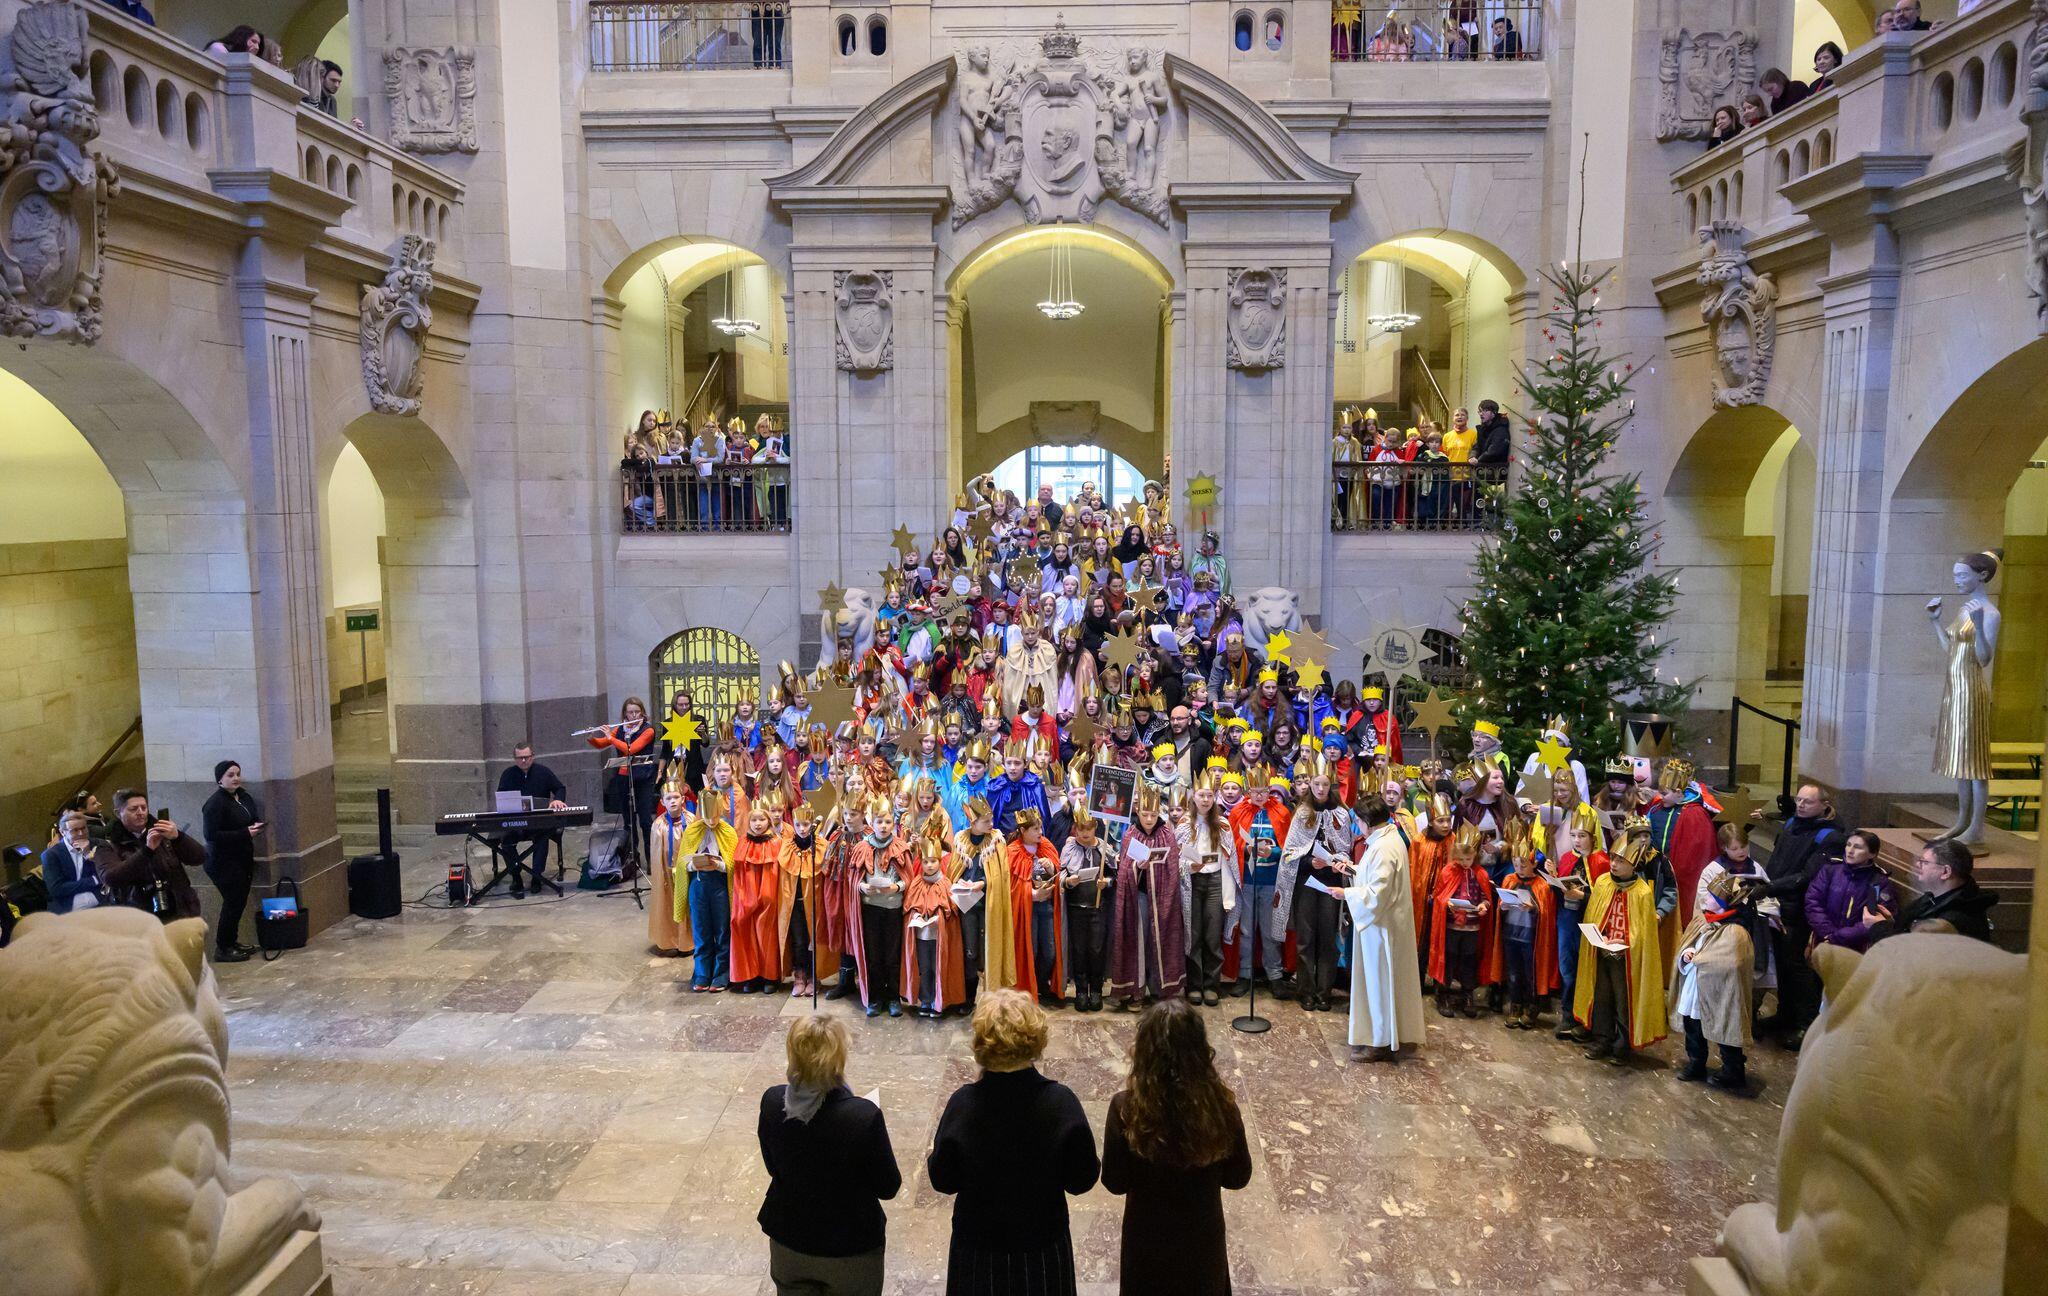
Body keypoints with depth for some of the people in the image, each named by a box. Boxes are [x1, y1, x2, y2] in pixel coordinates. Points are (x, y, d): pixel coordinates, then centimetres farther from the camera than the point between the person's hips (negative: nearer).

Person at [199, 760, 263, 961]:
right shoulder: (215, 803, -17)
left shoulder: (243, 795, 8)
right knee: (233, 903, -7)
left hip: (242, 859, 8)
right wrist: (245, 833, -23)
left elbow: (255, 814, 23)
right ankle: (222, 949, 3)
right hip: (224, 863, -8)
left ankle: (232, 942, 25)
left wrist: (256, 826, -1)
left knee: (240, 901, 13)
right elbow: (210, 834, -22)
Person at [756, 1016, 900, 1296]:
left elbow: (774, 1168, 0)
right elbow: (888, 1187, -14)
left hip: (788, 1243, 3)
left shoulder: (772, 1101, -18)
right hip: (850, 1249, -3)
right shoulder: (865, 1116, -29)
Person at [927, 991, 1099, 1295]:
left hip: (978, 1248, 0)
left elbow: (942, 1181, -9)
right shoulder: (1060, 1102, -21)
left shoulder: (962, 1104, -21)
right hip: (1044, 1246, 0)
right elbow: (1081, 1181, -12)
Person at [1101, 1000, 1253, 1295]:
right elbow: (1238, 1178, -7)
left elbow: (1115, 1182, -13)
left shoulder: (1126, 1107, -26)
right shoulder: (1221, 1104, -21)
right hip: (1203, 1237, 1)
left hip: (1147, 1239, 0)